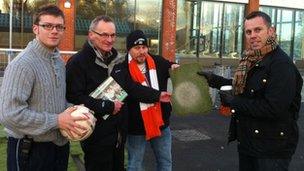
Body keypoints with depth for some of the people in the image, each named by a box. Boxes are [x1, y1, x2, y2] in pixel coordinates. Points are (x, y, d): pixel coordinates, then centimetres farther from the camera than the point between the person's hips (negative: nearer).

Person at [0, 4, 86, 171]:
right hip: (30, 150, -7)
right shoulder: (22, 64, -18)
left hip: (60, 144, 7)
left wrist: (71, 112, -2)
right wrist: (56, 121, -20)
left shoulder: (59, 61, 8)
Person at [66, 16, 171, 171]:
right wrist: (108, 106, -21)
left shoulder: (116, 60, 10)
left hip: (119, 132, 7)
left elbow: (132, 87, 13)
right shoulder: (77, 62, -15)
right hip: (97, 135, -7)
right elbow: (74, 97, -24)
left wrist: (157, 95, 5)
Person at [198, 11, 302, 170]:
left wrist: (233, 102, -19)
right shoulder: (250, 60, 5)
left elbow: (274, 109, -28)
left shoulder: (282, 65, -20)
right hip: (247, 141, 8)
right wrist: (213, 79, 12)